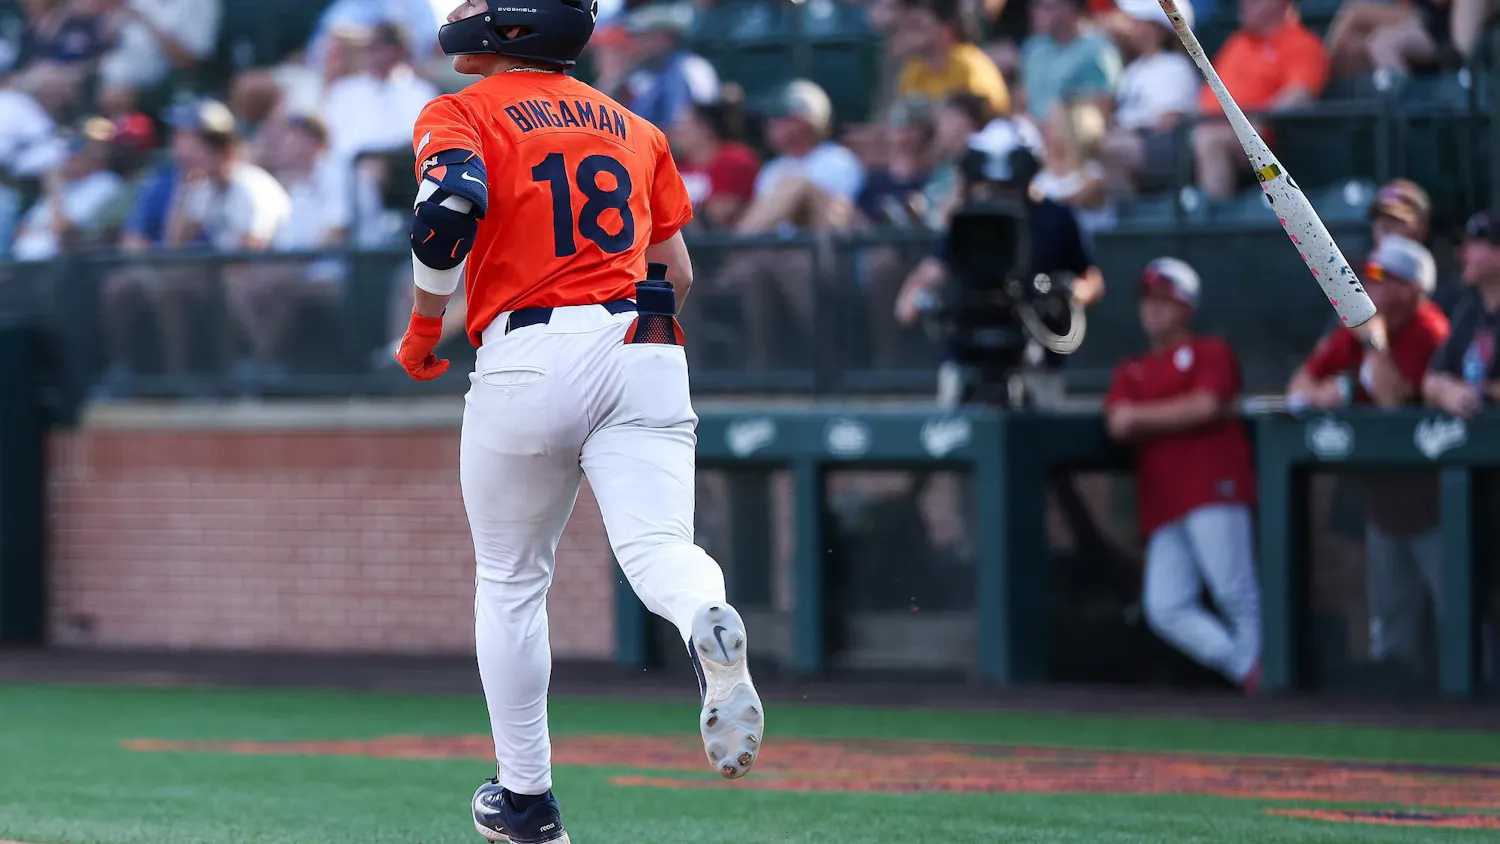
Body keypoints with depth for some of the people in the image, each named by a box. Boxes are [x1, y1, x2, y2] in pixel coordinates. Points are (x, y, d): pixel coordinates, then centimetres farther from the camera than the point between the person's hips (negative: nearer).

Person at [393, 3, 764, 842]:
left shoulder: (459, 116, 3)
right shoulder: (634, 128, 20)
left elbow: (453, 201, -18)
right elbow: (677, 274, 19)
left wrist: (424, 328, -6)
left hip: (531, 356, -3)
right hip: (647, 349, 3)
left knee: (511, 580, 14)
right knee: (658, 545, -11)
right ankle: (711, 626, -47)